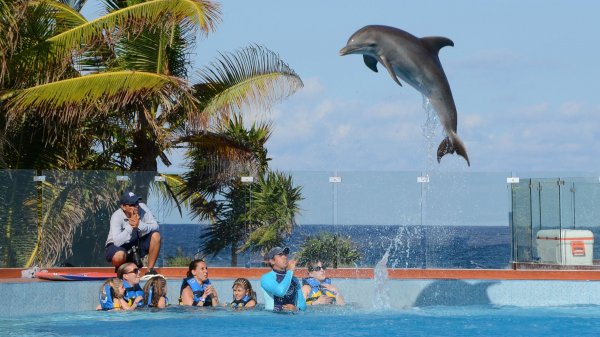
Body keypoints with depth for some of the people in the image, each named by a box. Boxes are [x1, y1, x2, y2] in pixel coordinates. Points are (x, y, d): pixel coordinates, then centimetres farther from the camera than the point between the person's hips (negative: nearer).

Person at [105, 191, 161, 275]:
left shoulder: (142, 208, -14)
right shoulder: (116, 217, -25)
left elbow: (155, 226, -18)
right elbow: (117, 242, -33)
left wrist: (139, 225, -34)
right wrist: (130, 226, -34)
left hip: (138, 244, 4)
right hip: (119, 246, -4)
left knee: (156, 235, -19)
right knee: (119, 256, -38)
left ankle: (150, 270, -10)